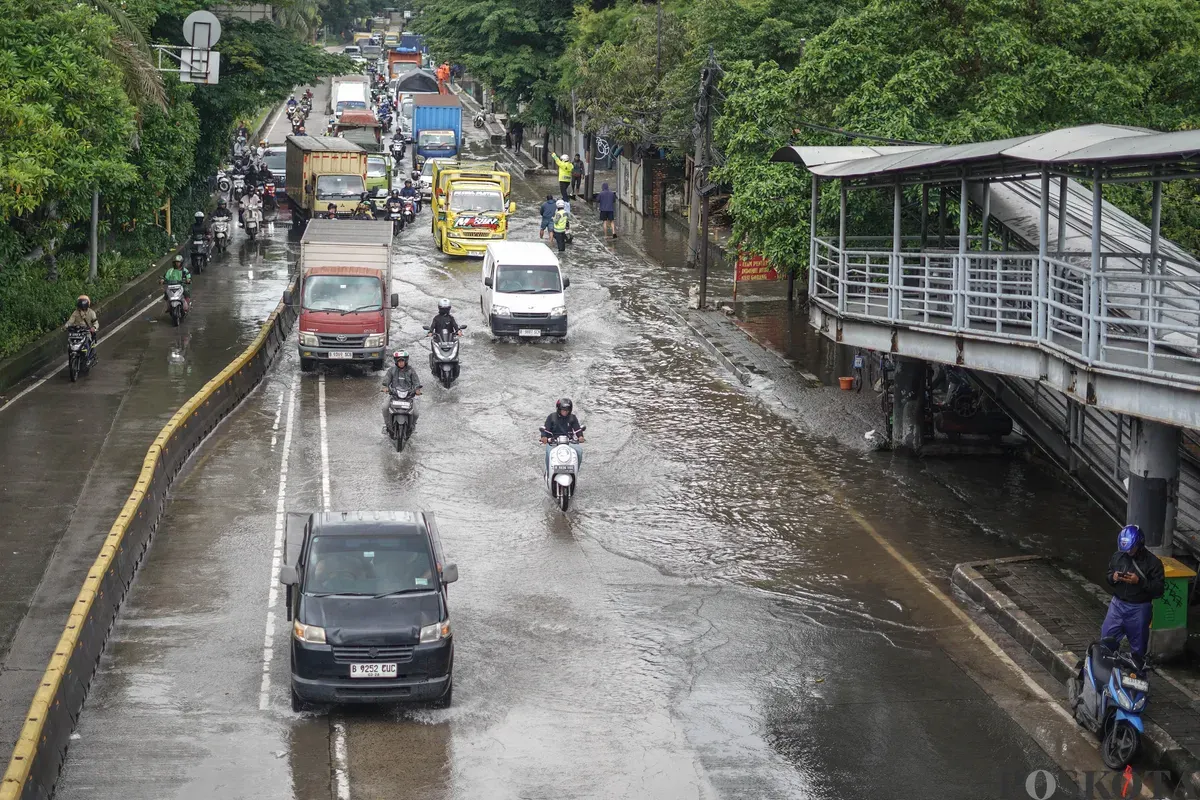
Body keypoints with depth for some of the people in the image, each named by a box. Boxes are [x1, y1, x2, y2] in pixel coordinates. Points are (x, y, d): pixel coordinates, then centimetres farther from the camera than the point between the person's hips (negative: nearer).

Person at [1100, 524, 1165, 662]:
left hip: (1139, 609, -4)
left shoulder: (1153, 562, -13)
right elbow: (1108, 575, 13)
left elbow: (1158, 589, -14)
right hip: (1117, 604, 4)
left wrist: (1139, 582, -26)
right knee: (1107, 638, 7)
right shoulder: (1118, 556, -1)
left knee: (1138, 647, 9)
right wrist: (1113, 577, -11)